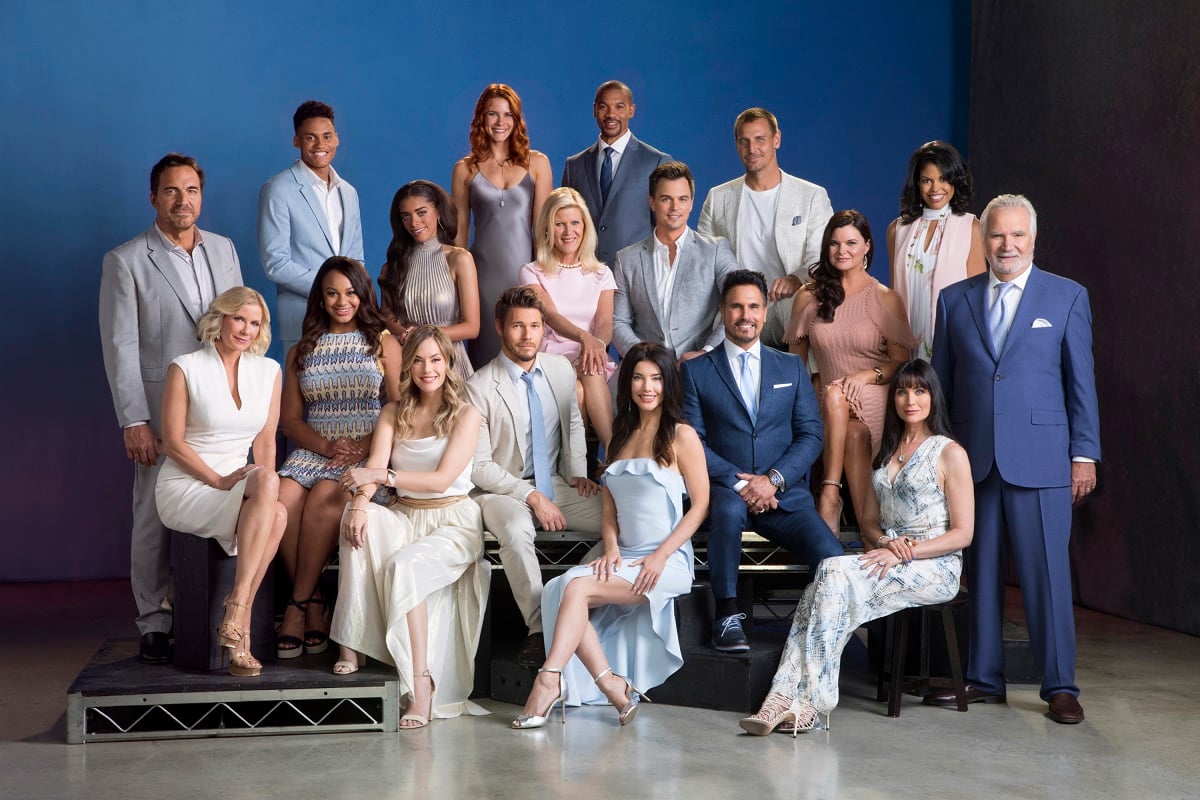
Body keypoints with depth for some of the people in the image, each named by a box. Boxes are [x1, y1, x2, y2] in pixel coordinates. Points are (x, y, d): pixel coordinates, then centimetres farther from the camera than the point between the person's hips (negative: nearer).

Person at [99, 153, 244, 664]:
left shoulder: (223, 250, 13)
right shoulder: (125, 262, 0)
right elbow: (120, 348, -5)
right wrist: (134, 421, -10)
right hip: (162, 414, -3)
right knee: (155, 518, 0)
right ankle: (154, 623, 11)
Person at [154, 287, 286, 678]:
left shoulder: (268, 371, 10)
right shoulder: (185, 369, -4)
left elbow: (265, 439, 8)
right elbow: (172, 443, -6)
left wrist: (263, 489, -9)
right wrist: (221, 481, -16)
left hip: (238, 487, 5)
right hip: (185, 488, -4)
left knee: (277, 514, -31)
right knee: (268, 482, -33)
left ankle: (237, 614, -27)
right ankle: (239, 621, -32)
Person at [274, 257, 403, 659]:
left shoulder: (383, 343, 11)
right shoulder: (302, 351, 18)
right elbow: (289, 418, 11)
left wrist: (366, 446, -15)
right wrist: (328, 446, -7)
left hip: (369, 454, -3)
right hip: (313, 450, 3)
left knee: (323, 498, -33)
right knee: (284, 495, -30)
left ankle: (298, 605, -20)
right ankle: (314, 605, -21)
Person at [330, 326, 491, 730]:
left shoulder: (466, 415, -2)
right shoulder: (393, 413, 12)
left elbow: (442, 479, -13)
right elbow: (373, 469, -4)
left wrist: (381, 475, -23)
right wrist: (359, 503, -26)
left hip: (454, 520, -4)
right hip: (404, 517, 4)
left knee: (404, 566, -34)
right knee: (359, 518, -30)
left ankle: (421, 683, -35)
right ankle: (350, 646, -30)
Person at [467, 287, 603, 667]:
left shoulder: (561, 369, 5)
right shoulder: (480, 387, -11)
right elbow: (479, 466, -11)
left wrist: (577, 474, 5)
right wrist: (532, 497, -18)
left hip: (556, 484, 5)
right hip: (502, 489, -5)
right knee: (516, 531, -39)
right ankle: (539, 628, -31)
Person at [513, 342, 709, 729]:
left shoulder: (682, 436, 1)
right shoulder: (620, 436, 19)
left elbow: (701, 504, -3)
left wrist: (660, 556, -13)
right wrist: (611, 548, -2)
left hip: (668, 562, -6)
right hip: (623, 558, 6)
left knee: (579, 587, -28)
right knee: (559, 589, -24)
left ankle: (549, 681, -29)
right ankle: (614, 688, -25)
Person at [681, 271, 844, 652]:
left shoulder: (791, 367, 16)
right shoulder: (696, 370, 8)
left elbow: (811, 434, 7)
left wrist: (773, 480, -10)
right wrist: (737, 482, -14)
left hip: (784, 494, 2)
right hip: (724, 490, -2)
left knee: (834, 560, -24)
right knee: (729, 507, -39)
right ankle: (727, 616, -26)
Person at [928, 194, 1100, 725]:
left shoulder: (1067, 297, 4)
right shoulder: (954, 299, 10)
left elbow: (1082, 380, 3)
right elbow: (941, 382, 12)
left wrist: (1085, 454, -1)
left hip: (1040, 458, -2)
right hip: (972, 460, 3)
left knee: (1047, 574, -1)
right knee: (980, 573, 8)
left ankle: (1059, 686, 8)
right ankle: (984, 679, 19)